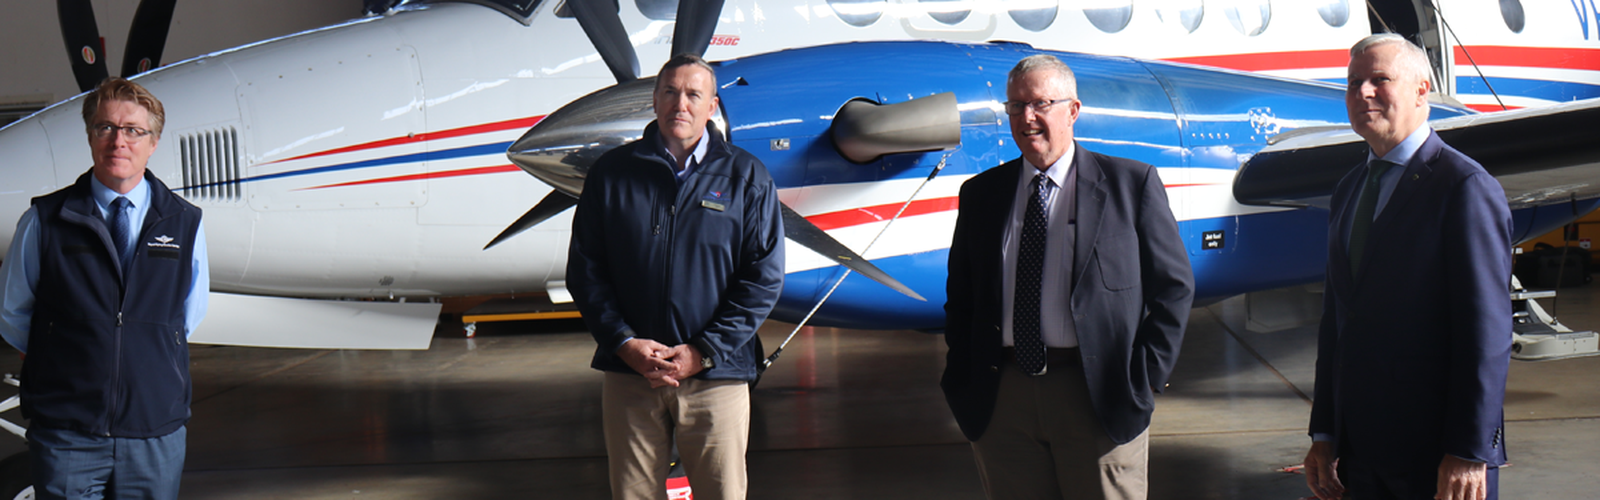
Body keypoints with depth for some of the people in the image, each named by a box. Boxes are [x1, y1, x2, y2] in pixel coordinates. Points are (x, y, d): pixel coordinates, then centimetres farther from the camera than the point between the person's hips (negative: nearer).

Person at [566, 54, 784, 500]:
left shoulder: (746, 177, 4)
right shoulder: (612, 173, 6)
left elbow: (763, 278, -1)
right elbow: (583, 270, 6)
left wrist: (703, 352, -9)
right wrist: (624, 342, -8)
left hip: (715, 378, -1)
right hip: (630, 377, 1)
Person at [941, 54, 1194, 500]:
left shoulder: (1130, 184, 1)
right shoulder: (980, 194, 11)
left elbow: (1173, 285, 1)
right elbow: (960, 295, 16)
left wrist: (1145, 380, -6)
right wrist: (962, 382, 4)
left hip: (1099, 397, -3)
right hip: (1001, 402, 3)